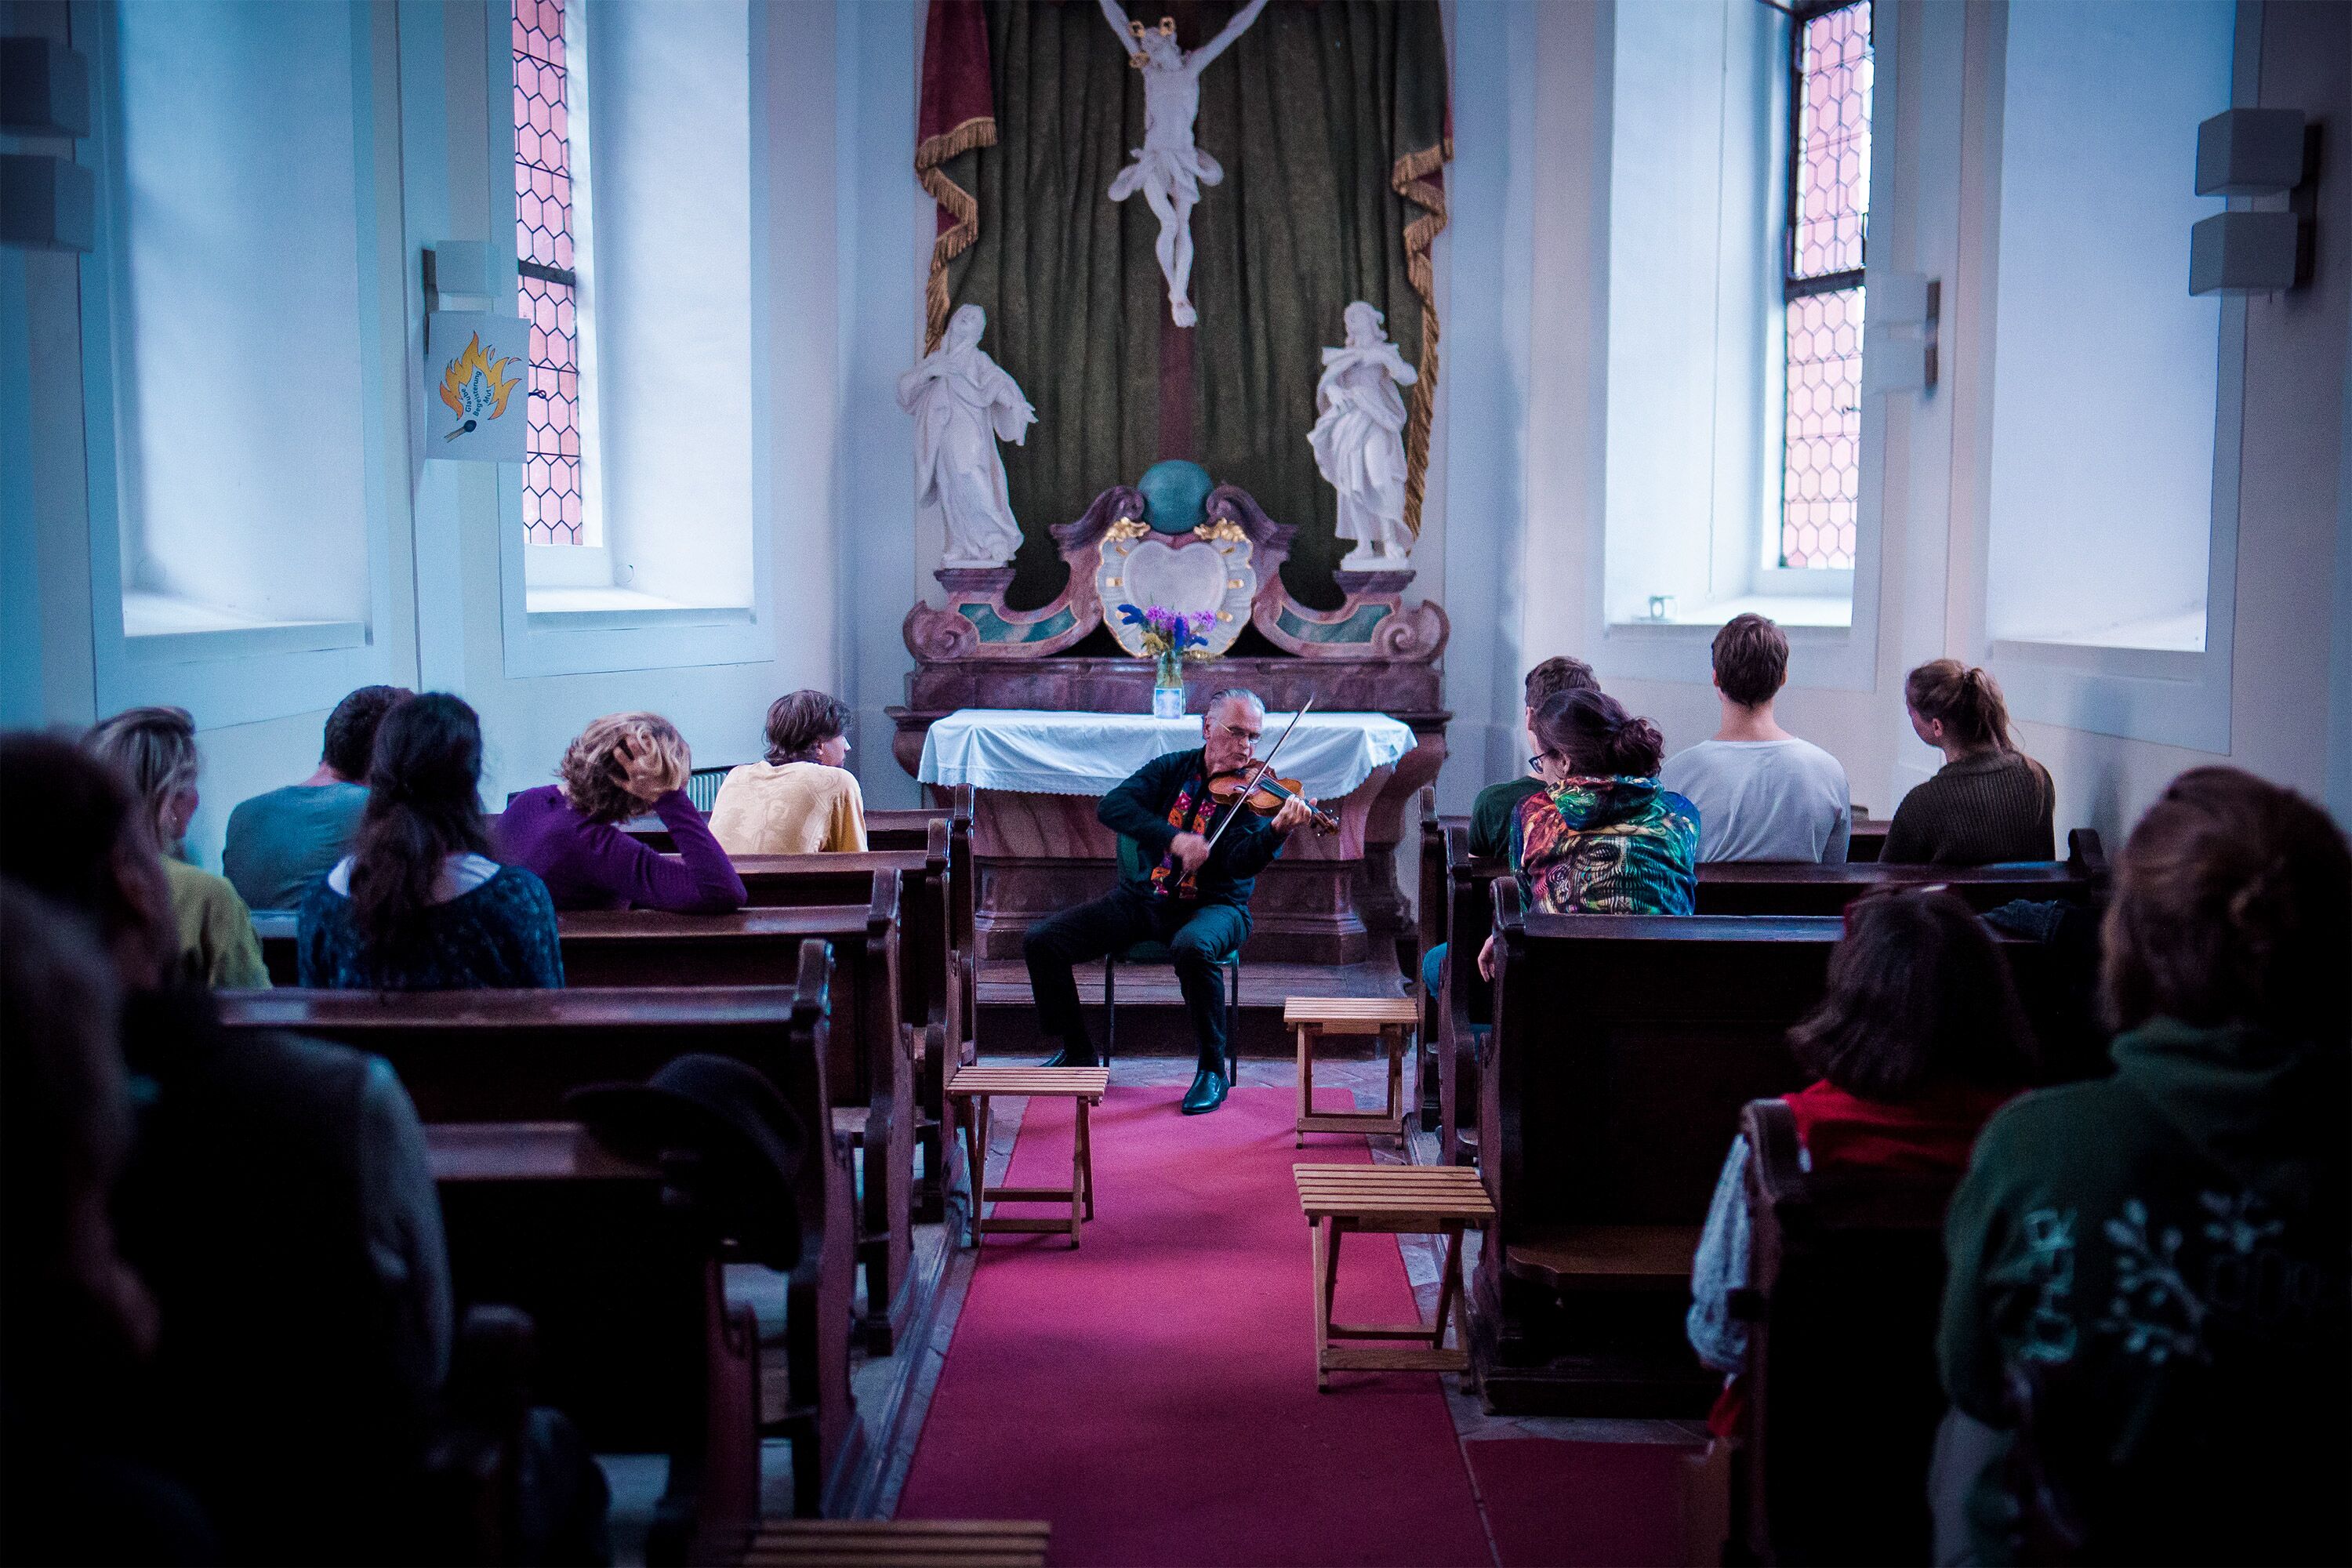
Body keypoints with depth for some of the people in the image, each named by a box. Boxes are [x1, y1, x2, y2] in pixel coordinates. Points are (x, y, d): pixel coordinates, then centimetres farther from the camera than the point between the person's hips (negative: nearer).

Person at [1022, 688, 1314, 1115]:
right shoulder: (1171, 770, 4)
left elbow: (1241, 863, -21)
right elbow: (1111, 807, -13)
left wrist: (1277, 832, -43)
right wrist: (1174, 837, -29)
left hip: (1214, 906, -4)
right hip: (1144, 899, 4)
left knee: (1193, 948, -40)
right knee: (1041, 941, -9)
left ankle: (1212, 1071, -20)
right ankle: (1078, 1052, 11)